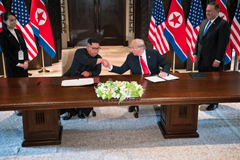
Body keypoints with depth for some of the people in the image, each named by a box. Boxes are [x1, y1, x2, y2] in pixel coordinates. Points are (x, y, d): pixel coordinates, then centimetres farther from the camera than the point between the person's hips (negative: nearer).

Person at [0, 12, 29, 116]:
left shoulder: (19, 32, 10)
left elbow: (25, 47, 9)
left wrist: (26, 61, -3)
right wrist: (18, 64, -13)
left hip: (23, 64, 6)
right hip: (12, 66, -5)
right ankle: (17, 109, 14)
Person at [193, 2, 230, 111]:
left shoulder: (223, 24, -11)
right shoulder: (204, 23, 12)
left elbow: (223, 43, -15)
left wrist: (218, 60, -18)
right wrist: (195, 53, 12)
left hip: (213, 61, -7)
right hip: (202, 59, 7)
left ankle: (214, 103, 21)